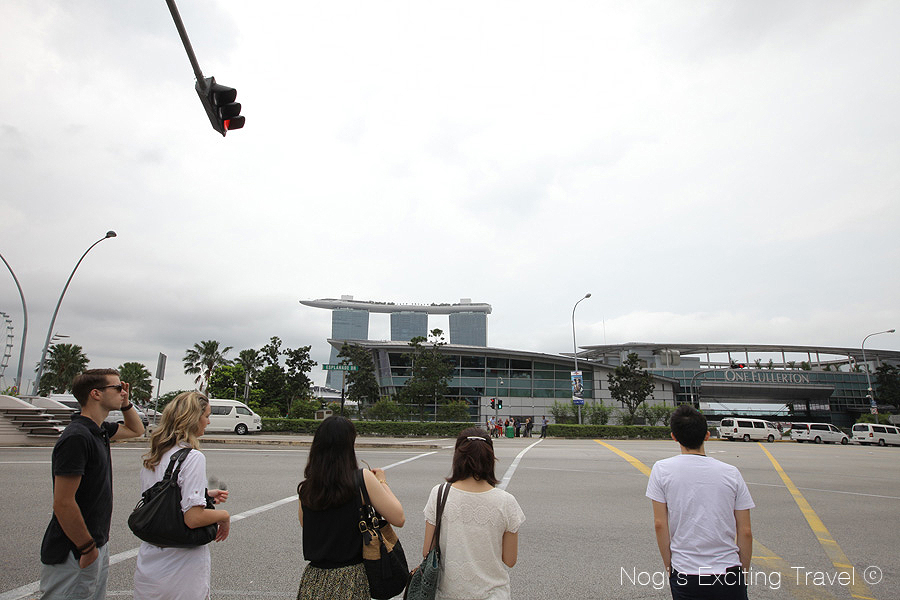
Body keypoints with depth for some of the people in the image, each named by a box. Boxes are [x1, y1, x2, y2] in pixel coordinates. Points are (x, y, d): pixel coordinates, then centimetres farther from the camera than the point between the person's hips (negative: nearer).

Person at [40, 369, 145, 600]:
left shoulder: (100, 431, 5)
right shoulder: (76, 438, -23)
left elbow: (136, 430, 27)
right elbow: (63, 504, -24)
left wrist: (126, 403, 10)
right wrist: (87, 549, -17)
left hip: (96, 546, 9)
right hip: (74, 556, -9)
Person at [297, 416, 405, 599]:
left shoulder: (305, 489, -4)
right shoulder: (363, 479, -15)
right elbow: (398, 519, -12)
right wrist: (382, 482, 3)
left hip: (313, 581, 4)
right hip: (351, 582, -4)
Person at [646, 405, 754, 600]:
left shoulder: (662, 469, -6)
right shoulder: (732, 473, -2)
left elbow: (660, 524, -5)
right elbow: (745, 533, 1)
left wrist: (669, 567, 6)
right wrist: (744, 573, 13)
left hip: (685, 576, -1)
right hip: (729, 575, 1)